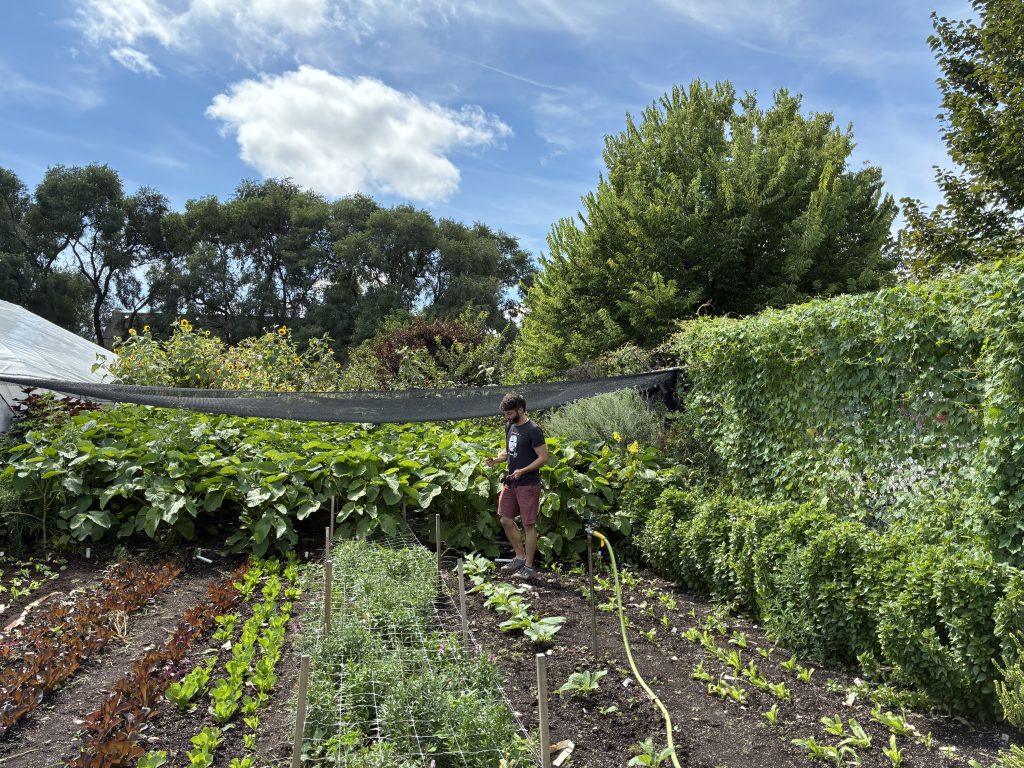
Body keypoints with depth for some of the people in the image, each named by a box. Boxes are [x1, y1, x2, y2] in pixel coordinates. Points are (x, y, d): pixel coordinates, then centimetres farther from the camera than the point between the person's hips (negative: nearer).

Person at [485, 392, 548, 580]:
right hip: (510, 482, 8)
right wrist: (496, 459, 0)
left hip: (528, 485, -8)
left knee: (529, 525, 2)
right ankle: (520, 556, 29)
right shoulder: (509, 426, 8)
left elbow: (543, 458, -16)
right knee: (506, 520, 12)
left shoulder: (533, 430, -16)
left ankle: (528, 566, 14)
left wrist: (523, 471, -25)